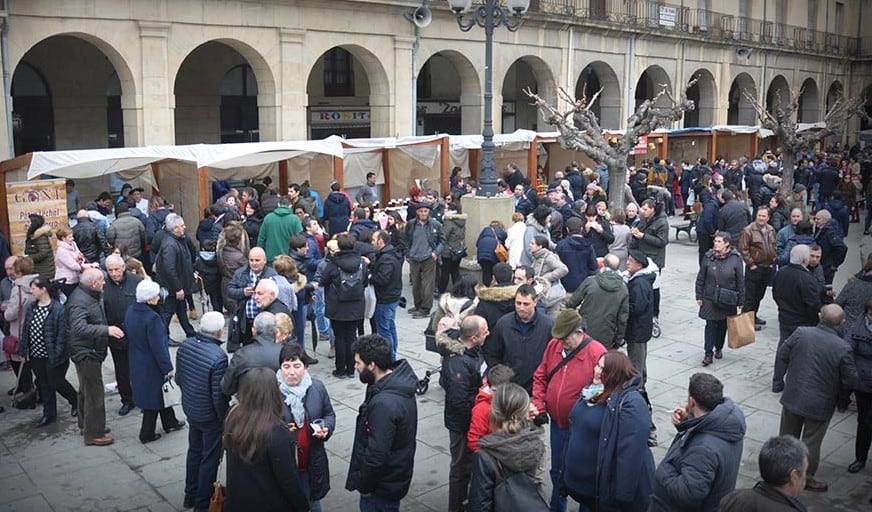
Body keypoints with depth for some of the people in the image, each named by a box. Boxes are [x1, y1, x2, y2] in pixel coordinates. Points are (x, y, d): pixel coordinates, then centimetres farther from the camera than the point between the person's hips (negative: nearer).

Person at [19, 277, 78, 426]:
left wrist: (57, 355, -19)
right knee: (44, 386, 15)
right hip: (36, 356, 6)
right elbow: (26, 331, 9)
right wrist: (24, 351, 7)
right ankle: (49, 414, 27)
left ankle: (75, 401, 32)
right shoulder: (30, 308, 3)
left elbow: (62, 334, -18)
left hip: (52, 357, -6)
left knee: (57, 383, 6)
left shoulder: (58, 309, -18)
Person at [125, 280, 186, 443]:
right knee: (153, 399, 10)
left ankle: (169, 422, 39)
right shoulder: (152, 317, -29)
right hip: (152, 367, -8)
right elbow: (158, 347, -25)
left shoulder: (130, 311, -4)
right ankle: (147, 434, 22)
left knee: (162, 393, 24)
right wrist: (168, 368, -15)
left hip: (137, 363, 8)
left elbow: (128, 335, 8)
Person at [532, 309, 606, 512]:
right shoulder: (554, 345, -3)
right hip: (557, 423, 5)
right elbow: (540, 377, 7)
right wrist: (539, 407, -1)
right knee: (557, 470, 22)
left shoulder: (597, 353, -21)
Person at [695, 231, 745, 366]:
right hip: (710, 299, 0)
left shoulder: (735, 258, -8)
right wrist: (699, 296, 1)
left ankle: (719, 348, 33)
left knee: (723, 325, 13)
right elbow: (700, 278, 2)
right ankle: (708, 354, 2)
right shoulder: (708, 257, -5)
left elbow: (740, 281, -2)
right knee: (710, 325, -2)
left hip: (727, 300, 0)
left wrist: (741, 300, -2)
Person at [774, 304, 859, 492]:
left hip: (792, 397, 3)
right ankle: (807, 479, 29)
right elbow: (851, 381, -13)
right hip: (820, 405, -3)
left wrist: (779, 378, 11)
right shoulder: (843, 348, -21)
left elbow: (782, 355, -2)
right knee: (811, 443, 14)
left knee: (787, 436, 21)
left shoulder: (800, 333, -13)